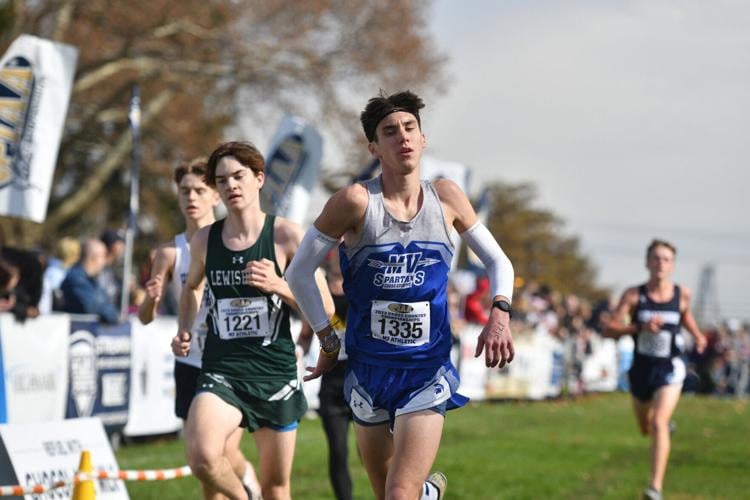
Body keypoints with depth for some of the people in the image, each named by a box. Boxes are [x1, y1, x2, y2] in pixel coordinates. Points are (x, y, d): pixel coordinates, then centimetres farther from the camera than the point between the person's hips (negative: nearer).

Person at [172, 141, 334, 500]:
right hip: (222, 372, 1)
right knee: (202, 457, -27)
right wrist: (184, 330, 10)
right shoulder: (204, 240, 5)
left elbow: (325, 308, -5)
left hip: (275, 374, -1)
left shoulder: (286, 235, -4)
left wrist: (278, 286, -20)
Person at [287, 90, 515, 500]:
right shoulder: (355, 201, -11)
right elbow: (299, 273, -3)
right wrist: (328, 342, 0)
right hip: (369, 370, 0)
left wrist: (500, 314, -8)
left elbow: (498, 261, 10)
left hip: (428, 372, 0)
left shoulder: (445, 197, -2)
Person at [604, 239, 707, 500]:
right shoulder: (634, 295, -9)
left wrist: (697, 335, 5)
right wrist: (640, 327, -27)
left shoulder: (682, 294, -4)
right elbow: (609, 329, -15)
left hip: (670, 369, -2)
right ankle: (666, 421, 60)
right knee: (646, 429, 21)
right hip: (641, 368, 2)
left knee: (659, 424, -21)